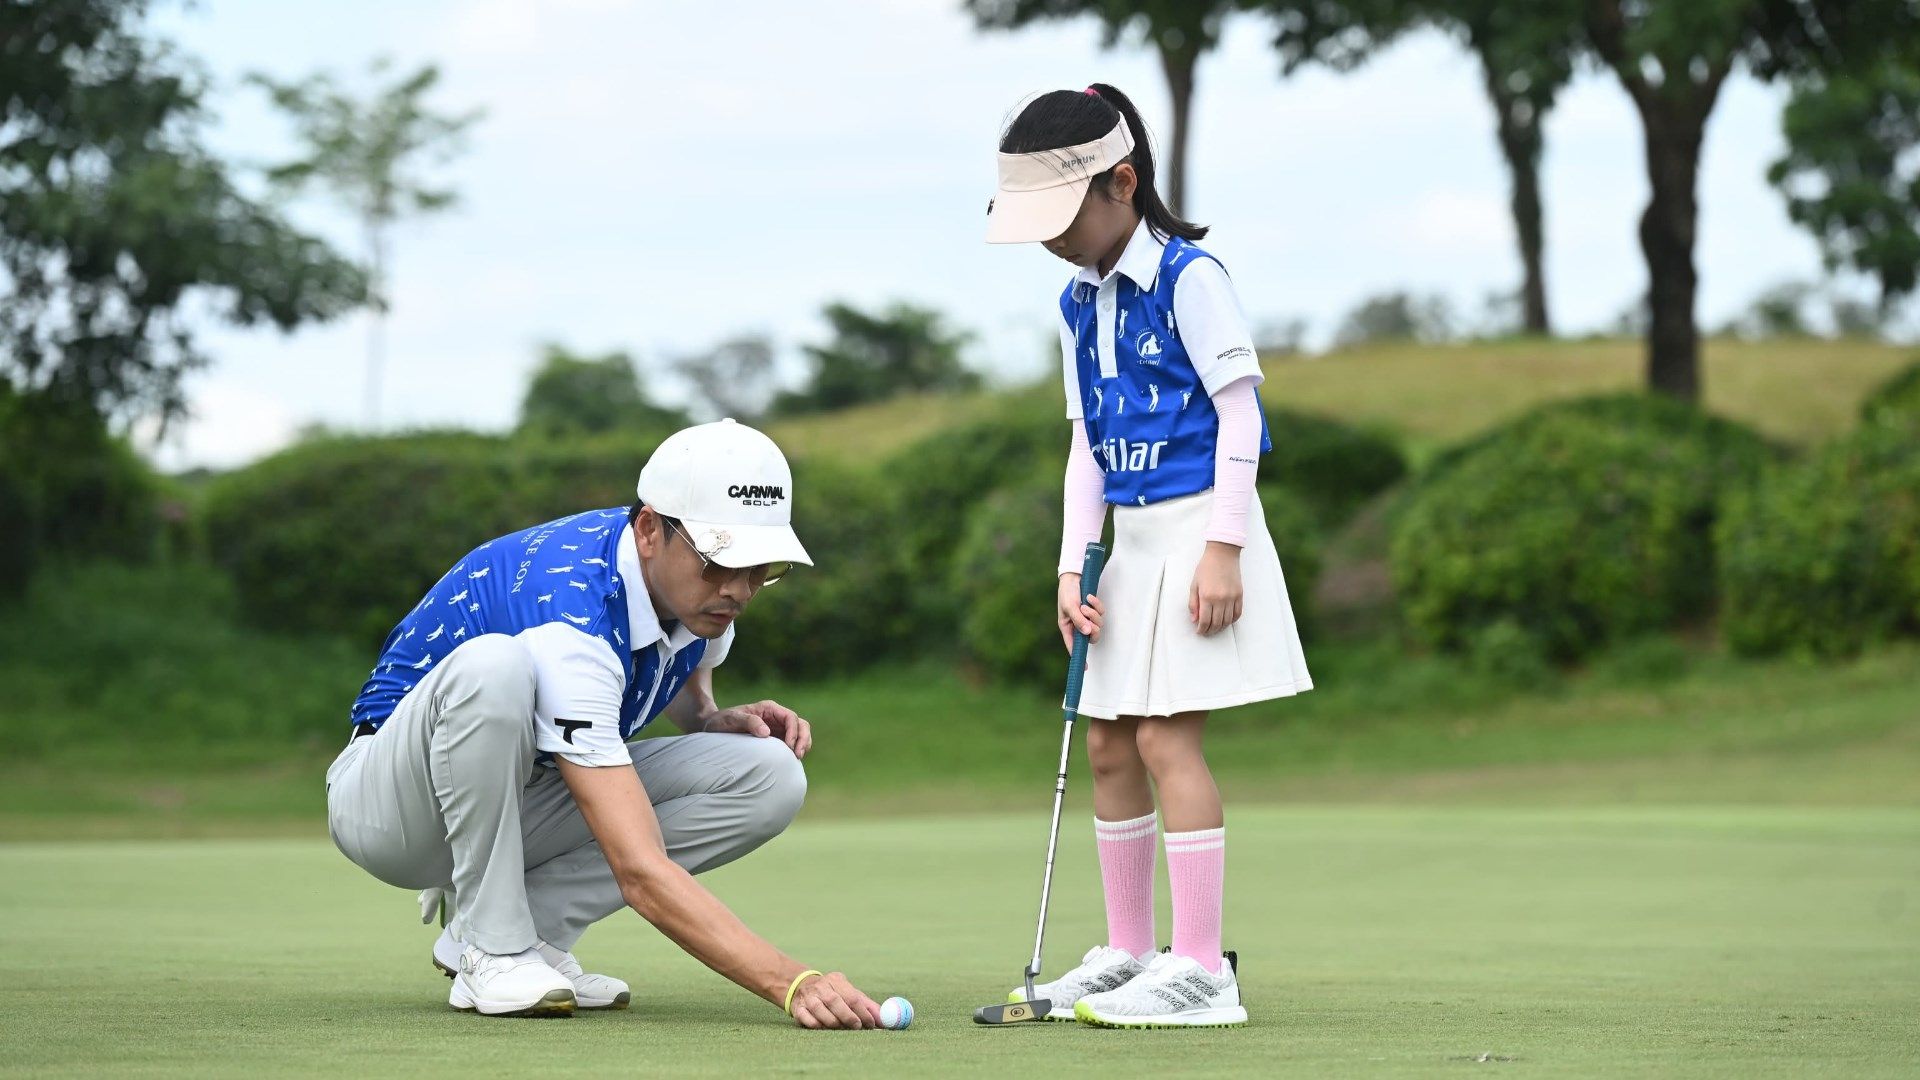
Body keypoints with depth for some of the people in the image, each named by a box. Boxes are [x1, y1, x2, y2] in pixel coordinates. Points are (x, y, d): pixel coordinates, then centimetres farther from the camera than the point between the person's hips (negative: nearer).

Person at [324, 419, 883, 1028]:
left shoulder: (700, 592, -10)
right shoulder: (572, 624, -35)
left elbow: (686, 697, 17)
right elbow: (641, 873, -43)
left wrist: (720, 723, -8)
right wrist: (791, 983, -51)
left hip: (522, 806, 7)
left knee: (771, 776, -12)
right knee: (493, 662, -39)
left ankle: (532, 918, -6)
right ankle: (491, 948, -22)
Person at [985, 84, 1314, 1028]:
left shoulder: (1188, 278, -11)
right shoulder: (1079, 303, 11)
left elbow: (1240, 413, -13)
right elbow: (1088, 442, 13)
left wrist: (1222, 549, -18)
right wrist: (1075, 563, 5)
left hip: (1193, 527, -8)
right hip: (1126, 536, 8)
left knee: (1166, 739, -13)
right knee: (1108, 745, 9)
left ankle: (1201, 969, -10)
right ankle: (1128, 955, 19)